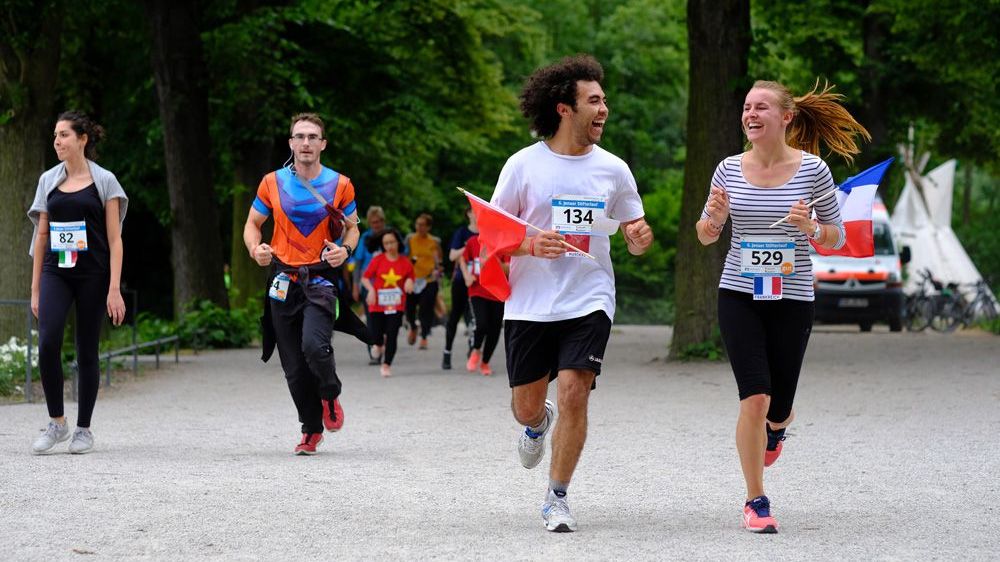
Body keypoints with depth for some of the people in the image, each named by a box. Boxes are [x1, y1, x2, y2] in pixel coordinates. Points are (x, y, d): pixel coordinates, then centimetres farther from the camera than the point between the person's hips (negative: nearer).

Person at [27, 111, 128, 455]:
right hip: (55, 273, 2)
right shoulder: (49, 181, 10)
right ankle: (57, 423, -4)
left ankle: (83, 429, 12)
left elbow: (114, 240, -2)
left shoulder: (103, 181, 0)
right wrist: (35, 289, 10)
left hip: (92, 275, -2)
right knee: (48, 342, -16)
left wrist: (115, 290, -10)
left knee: (87, 350, 1)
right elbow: (41, 237, 13)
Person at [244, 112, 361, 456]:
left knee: (314, 345, -25)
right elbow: (252, 224, 13)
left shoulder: (340, 185, 2)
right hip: (283, 281, 2)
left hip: (321, 278, -2)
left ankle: (330, 395, 6)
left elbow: (352, 227, 14)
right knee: (294, 369, 3)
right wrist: (256, 250, -8)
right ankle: (312, 430, 20)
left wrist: (345, 250, -8)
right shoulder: (273, 183, 4)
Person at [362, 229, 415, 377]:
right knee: (375, 335, -3)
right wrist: (371, 289, -19)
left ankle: (386, 365, 6)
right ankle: (379, 344, 34)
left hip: (396, 305, 0)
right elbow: (365, 278, -1)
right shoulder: (378, 260, -3)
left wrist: (409, 283, -12)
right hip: (378, 305, 0)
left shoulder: (405, 263, 0)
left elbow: (410, 278, 12)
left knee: (392, 336, -6)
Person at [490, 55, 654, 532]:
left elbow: (635, 239, 13)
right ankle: (538, 424, 47)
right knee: (526, 406, 8)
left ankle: (557, 499, -1)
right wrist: (531, 245, -18)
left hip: (588, 302, 0)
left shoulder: (612, 169, 4)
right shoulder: (524, 165, -1)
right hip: (530, 306, 0)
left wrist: (640, 238, -11)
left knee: (574, 393, -16)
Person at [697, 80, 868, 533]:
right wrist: (715, 217, -12)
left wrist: (811, 228, -19)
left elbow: (837, 238, 2)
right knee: (755, 397, -13)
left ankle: (775, 428, 48)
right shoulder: (729, 170, -1)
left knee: (778, 406, 7)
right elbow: (706, 236, 10)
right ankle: (755, 501, 1)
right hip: (739, 296, 0)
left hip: (792, 300, 0)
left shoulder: (813, 170, -6)